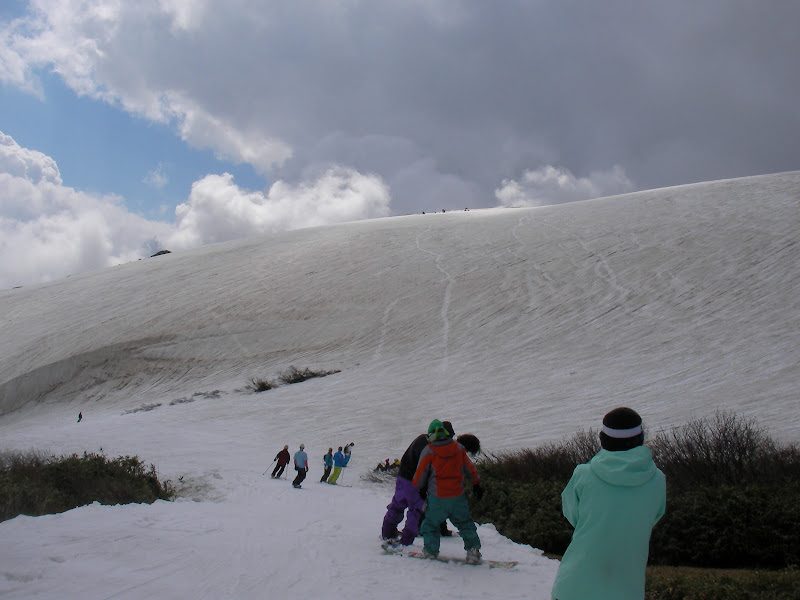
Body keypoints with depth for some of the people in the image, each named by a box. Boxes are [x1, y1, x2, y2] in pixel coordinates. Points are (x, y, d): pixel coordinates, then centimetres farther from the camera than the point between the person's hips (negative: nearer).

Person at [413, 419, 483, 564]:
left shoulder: (428, 452, -9)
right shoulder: (459, 448, 0)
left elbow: (420, 476, -3)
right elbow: (470, 469, 10)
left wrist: (420, 488, 16)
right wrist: (476, 485, 23)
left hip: (437, 498, -3)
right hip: (458, 496, 3)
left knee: (431, 524, 14)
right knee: (465, 523, 16)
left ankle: (431, 550, 15)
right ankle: (473, 549, 8)